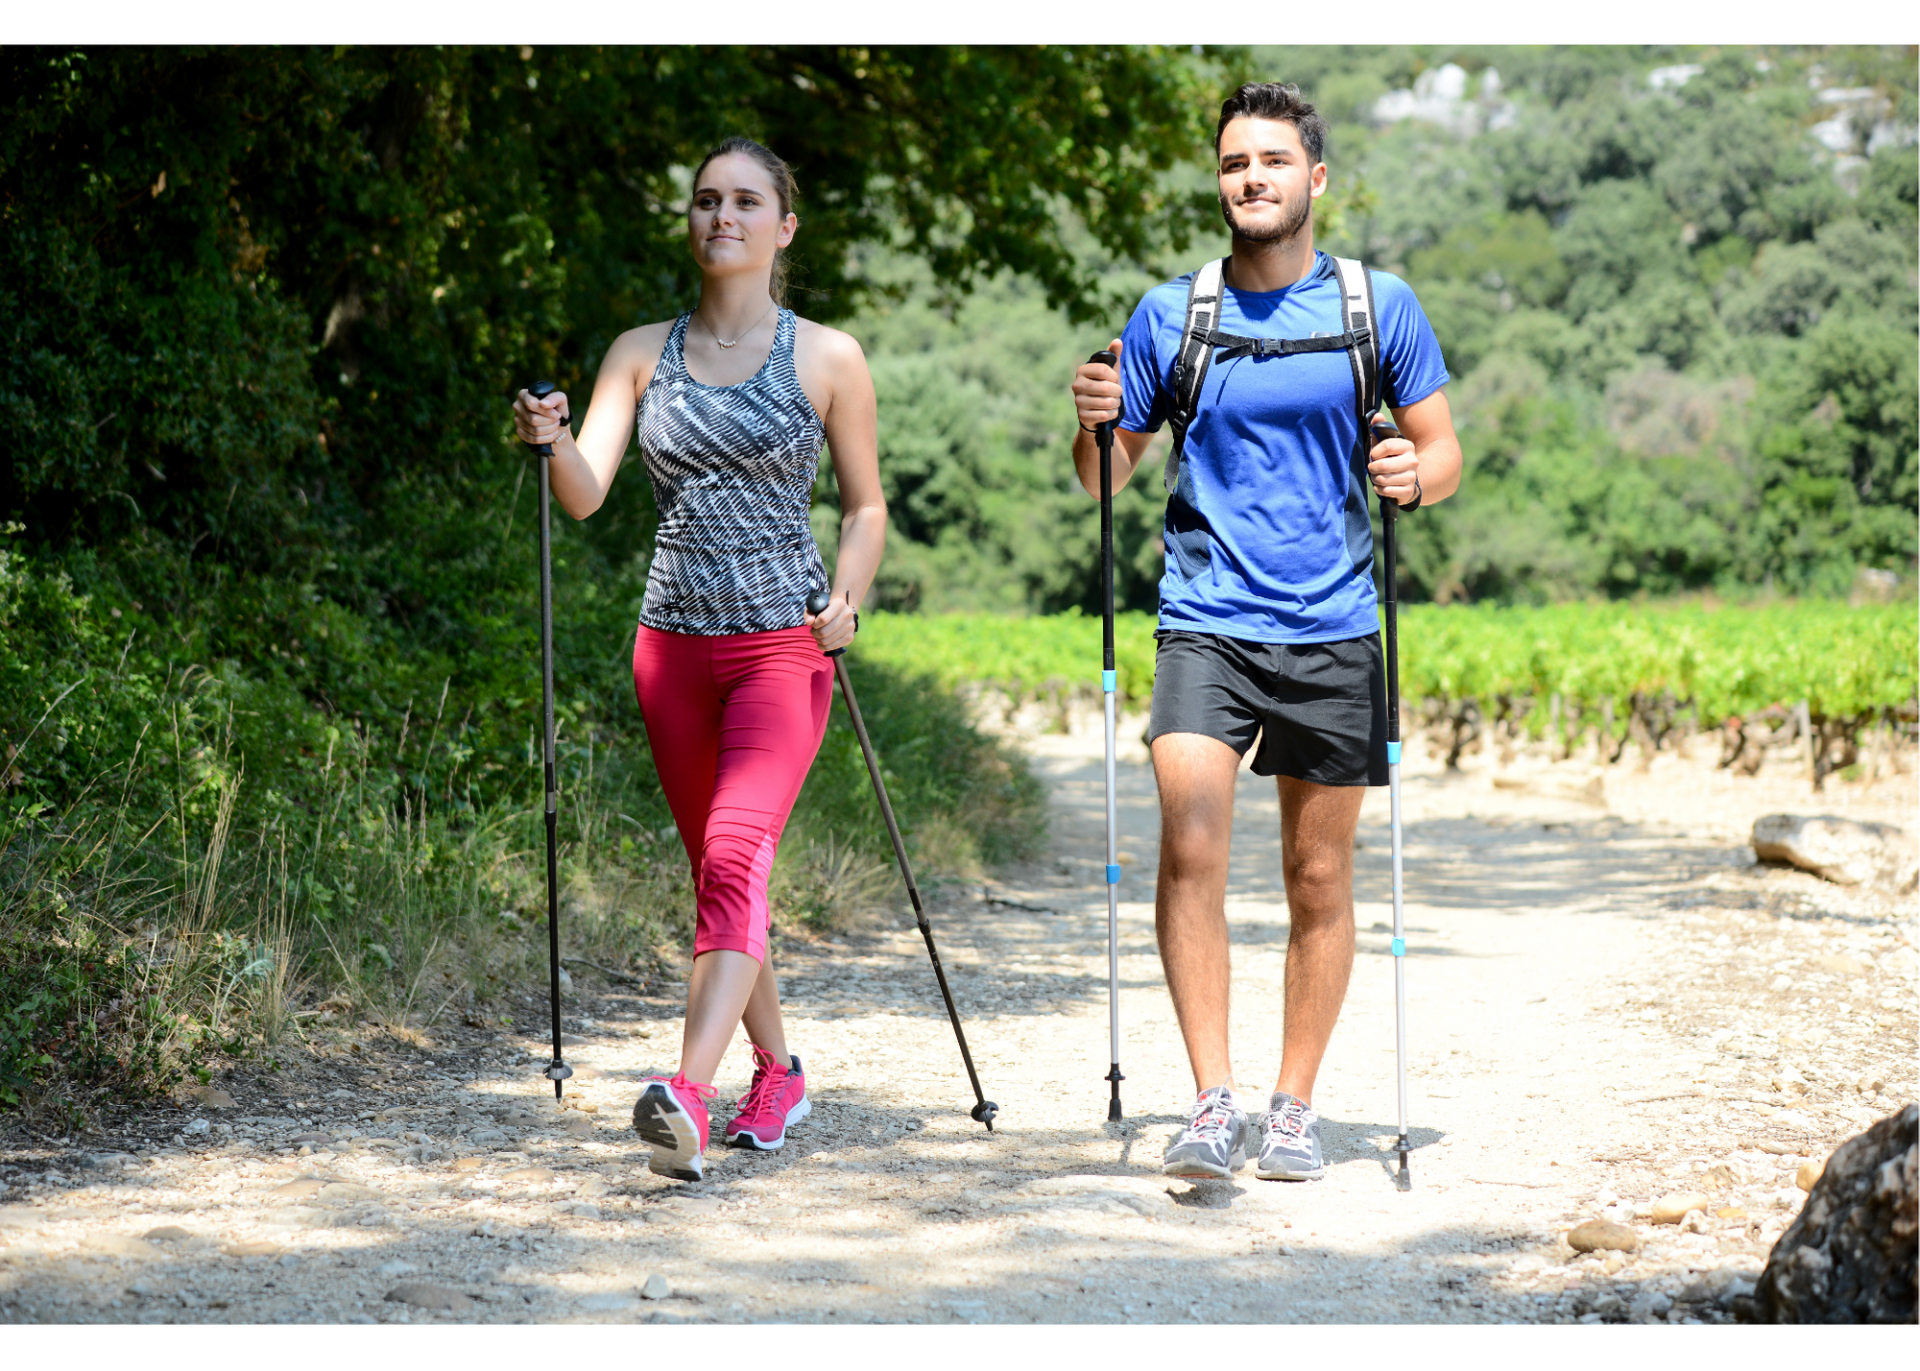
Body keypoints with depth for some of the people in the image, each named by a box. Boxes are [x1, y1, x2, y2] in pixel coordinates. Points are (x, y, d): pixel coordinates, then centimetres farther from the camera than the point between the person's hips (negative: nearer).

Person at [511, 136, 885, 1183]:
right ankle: (777, 1076, 28)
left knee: (735, 857, -21)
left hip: (781, 645, -4)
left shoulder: (828, 359, 1)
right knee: (719, 874, 12)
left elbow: (866, 506, 8)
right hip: (673, 644, 4)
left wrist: (846, 603, -9)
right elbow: (584, 495, -3)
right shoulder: (642, 354, 7)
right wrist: (550, 441, -25)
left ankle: (688, 1098, -32)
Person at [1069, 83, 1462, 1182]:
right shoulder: (1169, 316, 5)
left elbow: (1446, 454, 8)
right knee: (1190, 844, -18)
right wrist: (1094, 426, -9)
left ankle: (1295, 1105, 19)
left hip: (1334, 633, 1)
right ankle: (1215, 1100, -14)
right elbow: (1107, 478, 12)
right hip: (1207, 624, 0)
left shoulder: (1381, 306, 4)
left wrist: (1415, 473, -15)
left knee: (1319, 880, 6)